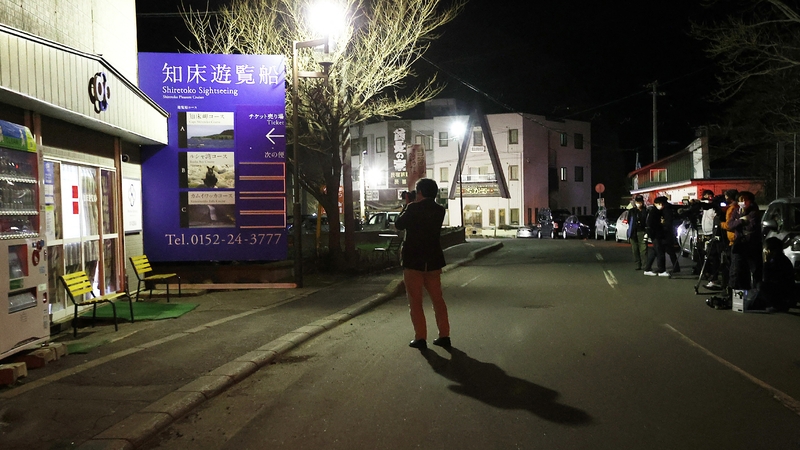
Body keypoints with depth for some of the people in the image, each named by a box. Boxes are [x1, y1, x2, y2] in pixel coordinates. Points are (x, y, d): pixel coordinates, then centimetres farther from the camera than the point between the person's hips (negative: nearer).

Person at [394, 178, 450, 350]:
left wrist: (406, 206, 8)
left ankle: (420, 338, 1)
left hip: (413, 260, -5)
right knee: (437, 299, 13)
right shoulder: (440, 210, 4)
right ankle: (444, 335, 13)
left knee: (415, 301, 3)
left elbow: (399, 224, -1)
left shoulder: (413, 208, -13)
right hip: (433, 260, 5)